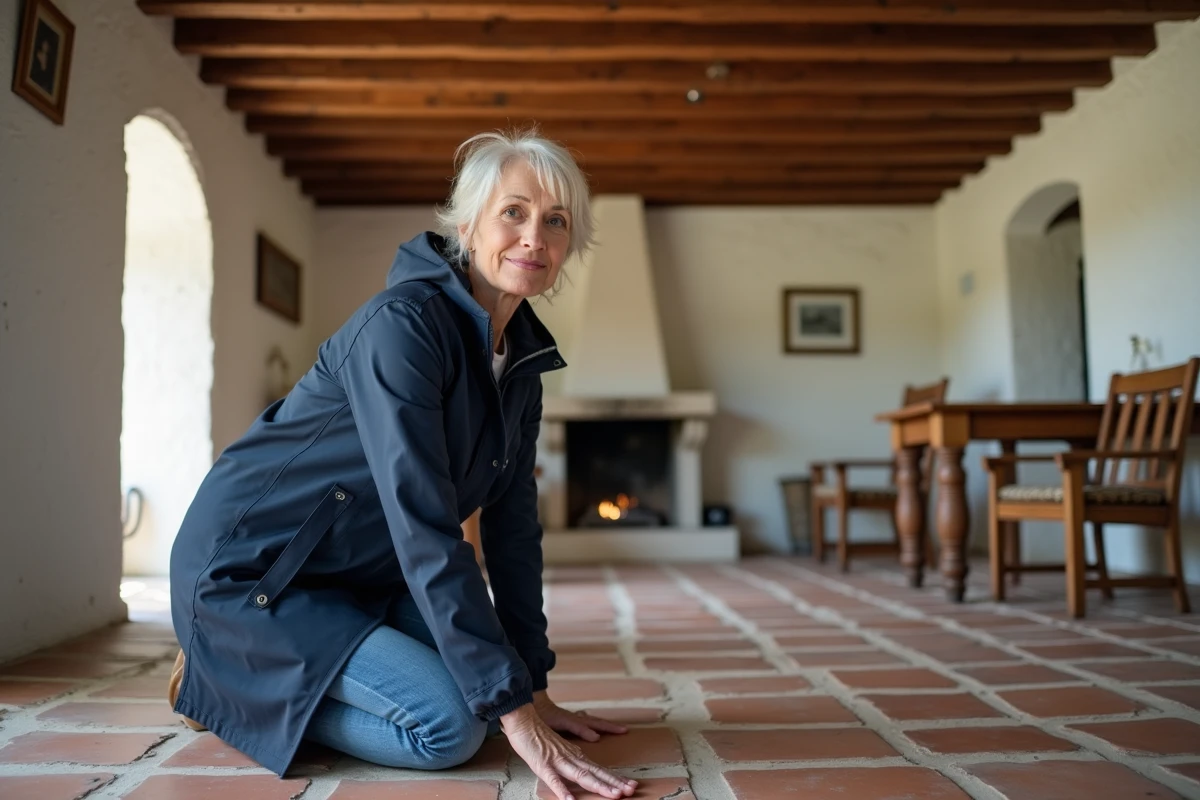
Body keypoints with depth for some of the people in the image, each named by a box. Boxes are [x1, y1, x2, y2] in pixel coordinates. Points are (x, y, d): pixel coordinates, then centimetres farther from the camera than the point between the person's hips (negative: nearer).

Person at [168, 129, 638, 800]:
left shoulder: (522, 359, 0)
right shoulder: (404, 324, -25)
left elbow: (513, 525, 2)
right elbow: (425, 528, -31)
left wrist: (532, 686, 0)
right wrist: (511, 706, -30)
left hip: (361, 575, 9)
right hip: (249, 569, -8)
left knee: (488, 678, 3)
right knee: (450, 726, -19)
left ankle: (259, 678, 16)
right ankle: (223, 683, 3)